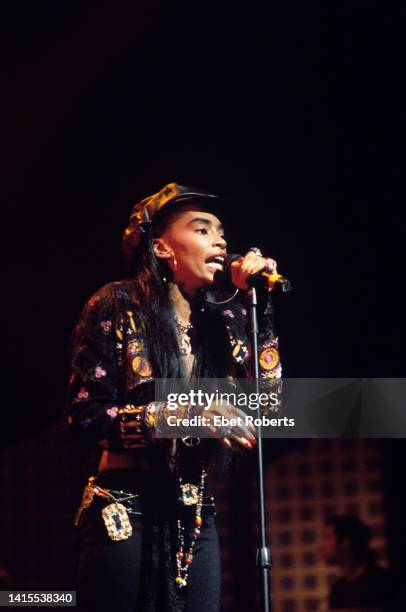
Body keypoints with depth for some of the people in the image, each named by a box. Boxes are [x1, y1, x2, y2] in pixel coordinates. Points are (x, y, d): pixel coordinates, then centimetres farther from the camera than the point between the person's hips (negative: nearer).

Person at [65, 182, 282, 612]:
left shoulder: (216, 320, 12)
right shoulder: (118, 306, -3)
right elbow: (86, 416, -10)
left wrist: (256, 303, 2)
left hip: (195, 517, 5)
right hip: (125, 509, -5)